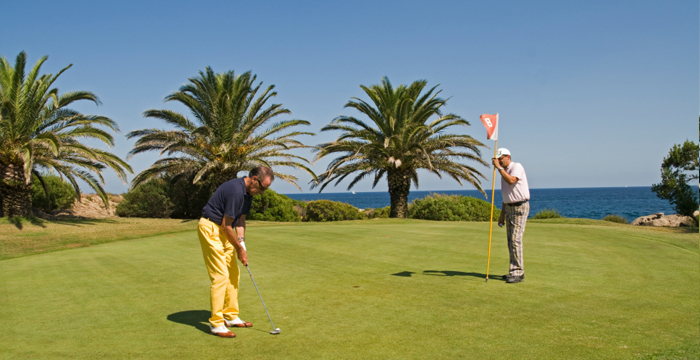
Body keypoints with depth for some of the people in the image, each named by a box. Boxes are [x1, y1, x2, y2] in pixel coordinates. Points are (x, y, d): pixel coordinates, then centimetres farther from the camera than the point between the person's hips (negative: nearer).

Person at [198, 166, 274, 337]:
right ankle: (216, 323, -5)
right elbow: (226, 225, -21)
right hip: (211, 229, -10)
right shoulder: (236, 191, -26)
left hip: (223, 231, 10)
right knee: (220, 275, -11)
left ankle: (231, 316, 20)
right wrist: (239, 249, -11)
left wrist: (241, 242, -2)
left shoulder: (247, 192, 5)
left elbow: (240, 219, 11)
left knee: (233, 273, 12)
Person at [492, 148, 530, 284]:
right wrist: (502, 214, 19)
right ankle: (515, 271, 14)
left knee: (515, 239, -14)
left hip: (520, 207, -9)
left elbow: (511, 180, -32)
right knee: (511, 241, 8)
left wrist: (498, 167, -25)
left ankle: (518, 272, -11)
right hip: (509, 207, 9)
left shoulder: (517, 167, -10)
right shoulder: (504, 171, 17)